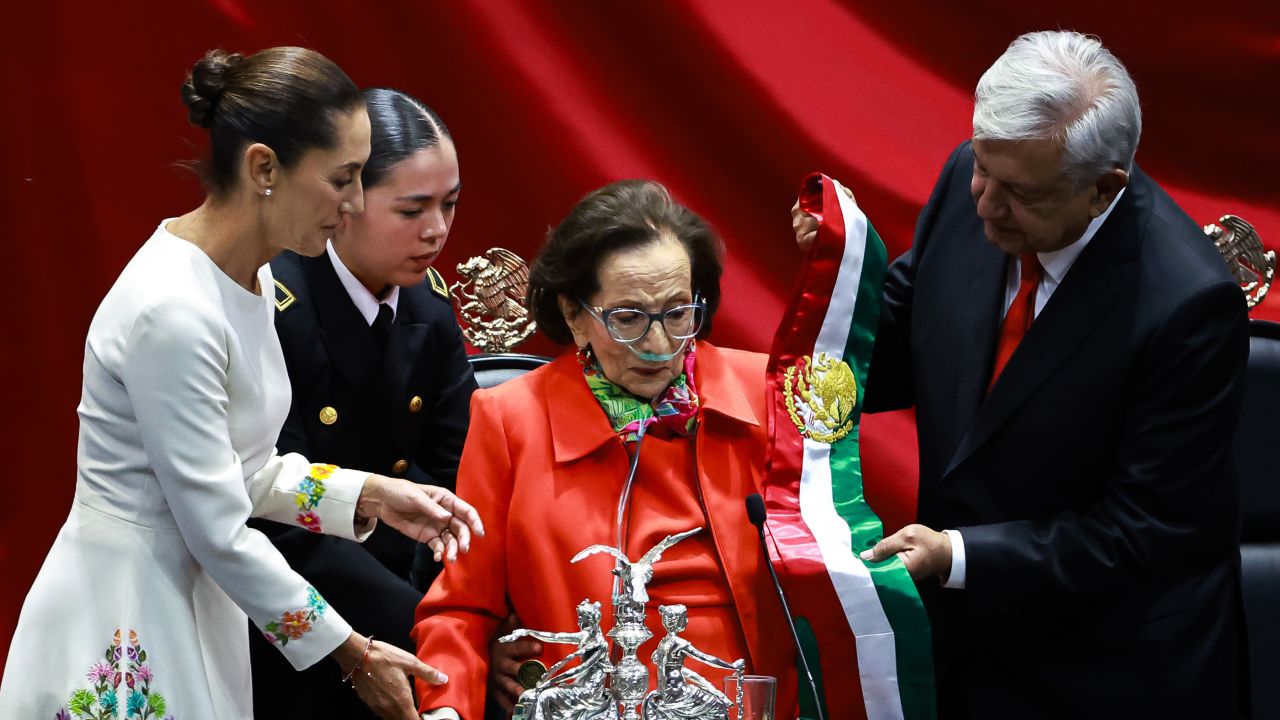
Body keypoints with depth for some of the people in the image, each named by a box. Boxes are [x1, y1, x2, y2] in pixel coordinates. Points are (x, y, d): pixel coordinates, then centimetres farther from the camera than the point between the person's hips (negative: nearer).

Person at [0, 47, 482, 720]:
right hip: (121, 639, -9)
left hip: (195, 600, 9)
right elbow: (220, 532, -21)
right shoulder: (173, 309, -24)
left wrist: (371, 496, -1)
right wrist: (354, 654, -13)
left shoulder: (246, 275, 4)